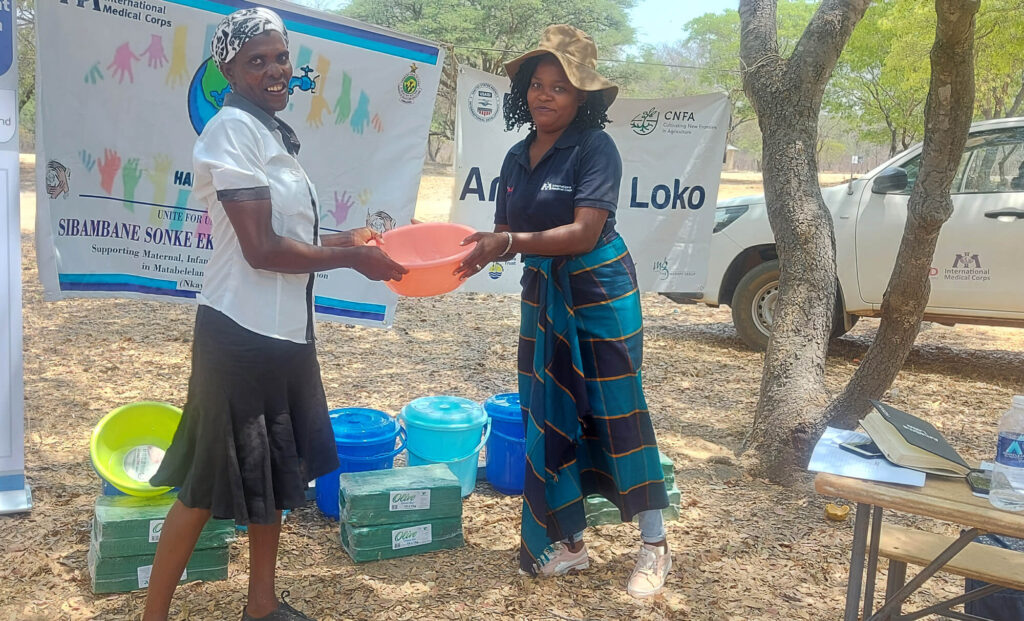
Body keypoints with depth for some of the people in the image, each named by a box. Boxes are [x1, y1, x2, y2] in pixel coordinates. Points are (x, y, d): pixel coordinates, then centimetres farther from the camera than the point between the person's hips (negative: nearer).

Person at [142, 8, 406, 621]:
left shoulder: (272, 131, 12)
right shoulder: (233, 129, -16)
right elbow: (262, 250, -21)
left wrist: (344, 239, 9)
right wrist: (351, 258, -13)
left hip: (284, 330, 10)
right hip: (243, 332, -10)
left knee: (274, 472, 18)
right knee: (210, 484, 2)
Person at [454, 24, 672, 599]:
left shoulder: (595, 148, -12)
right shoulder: (518, 158, 8)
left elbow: (584, 232, -21)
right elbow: (505, 235, 6)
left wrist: (511, 243, -29)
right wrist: (479, 251, -14)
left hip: (599, 293, -6)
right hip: (542, 296, 7)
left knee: (617, 412, 0)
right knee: (549, 418, 9)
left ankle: (655, 545, 15)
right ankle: (569, 543, 23)